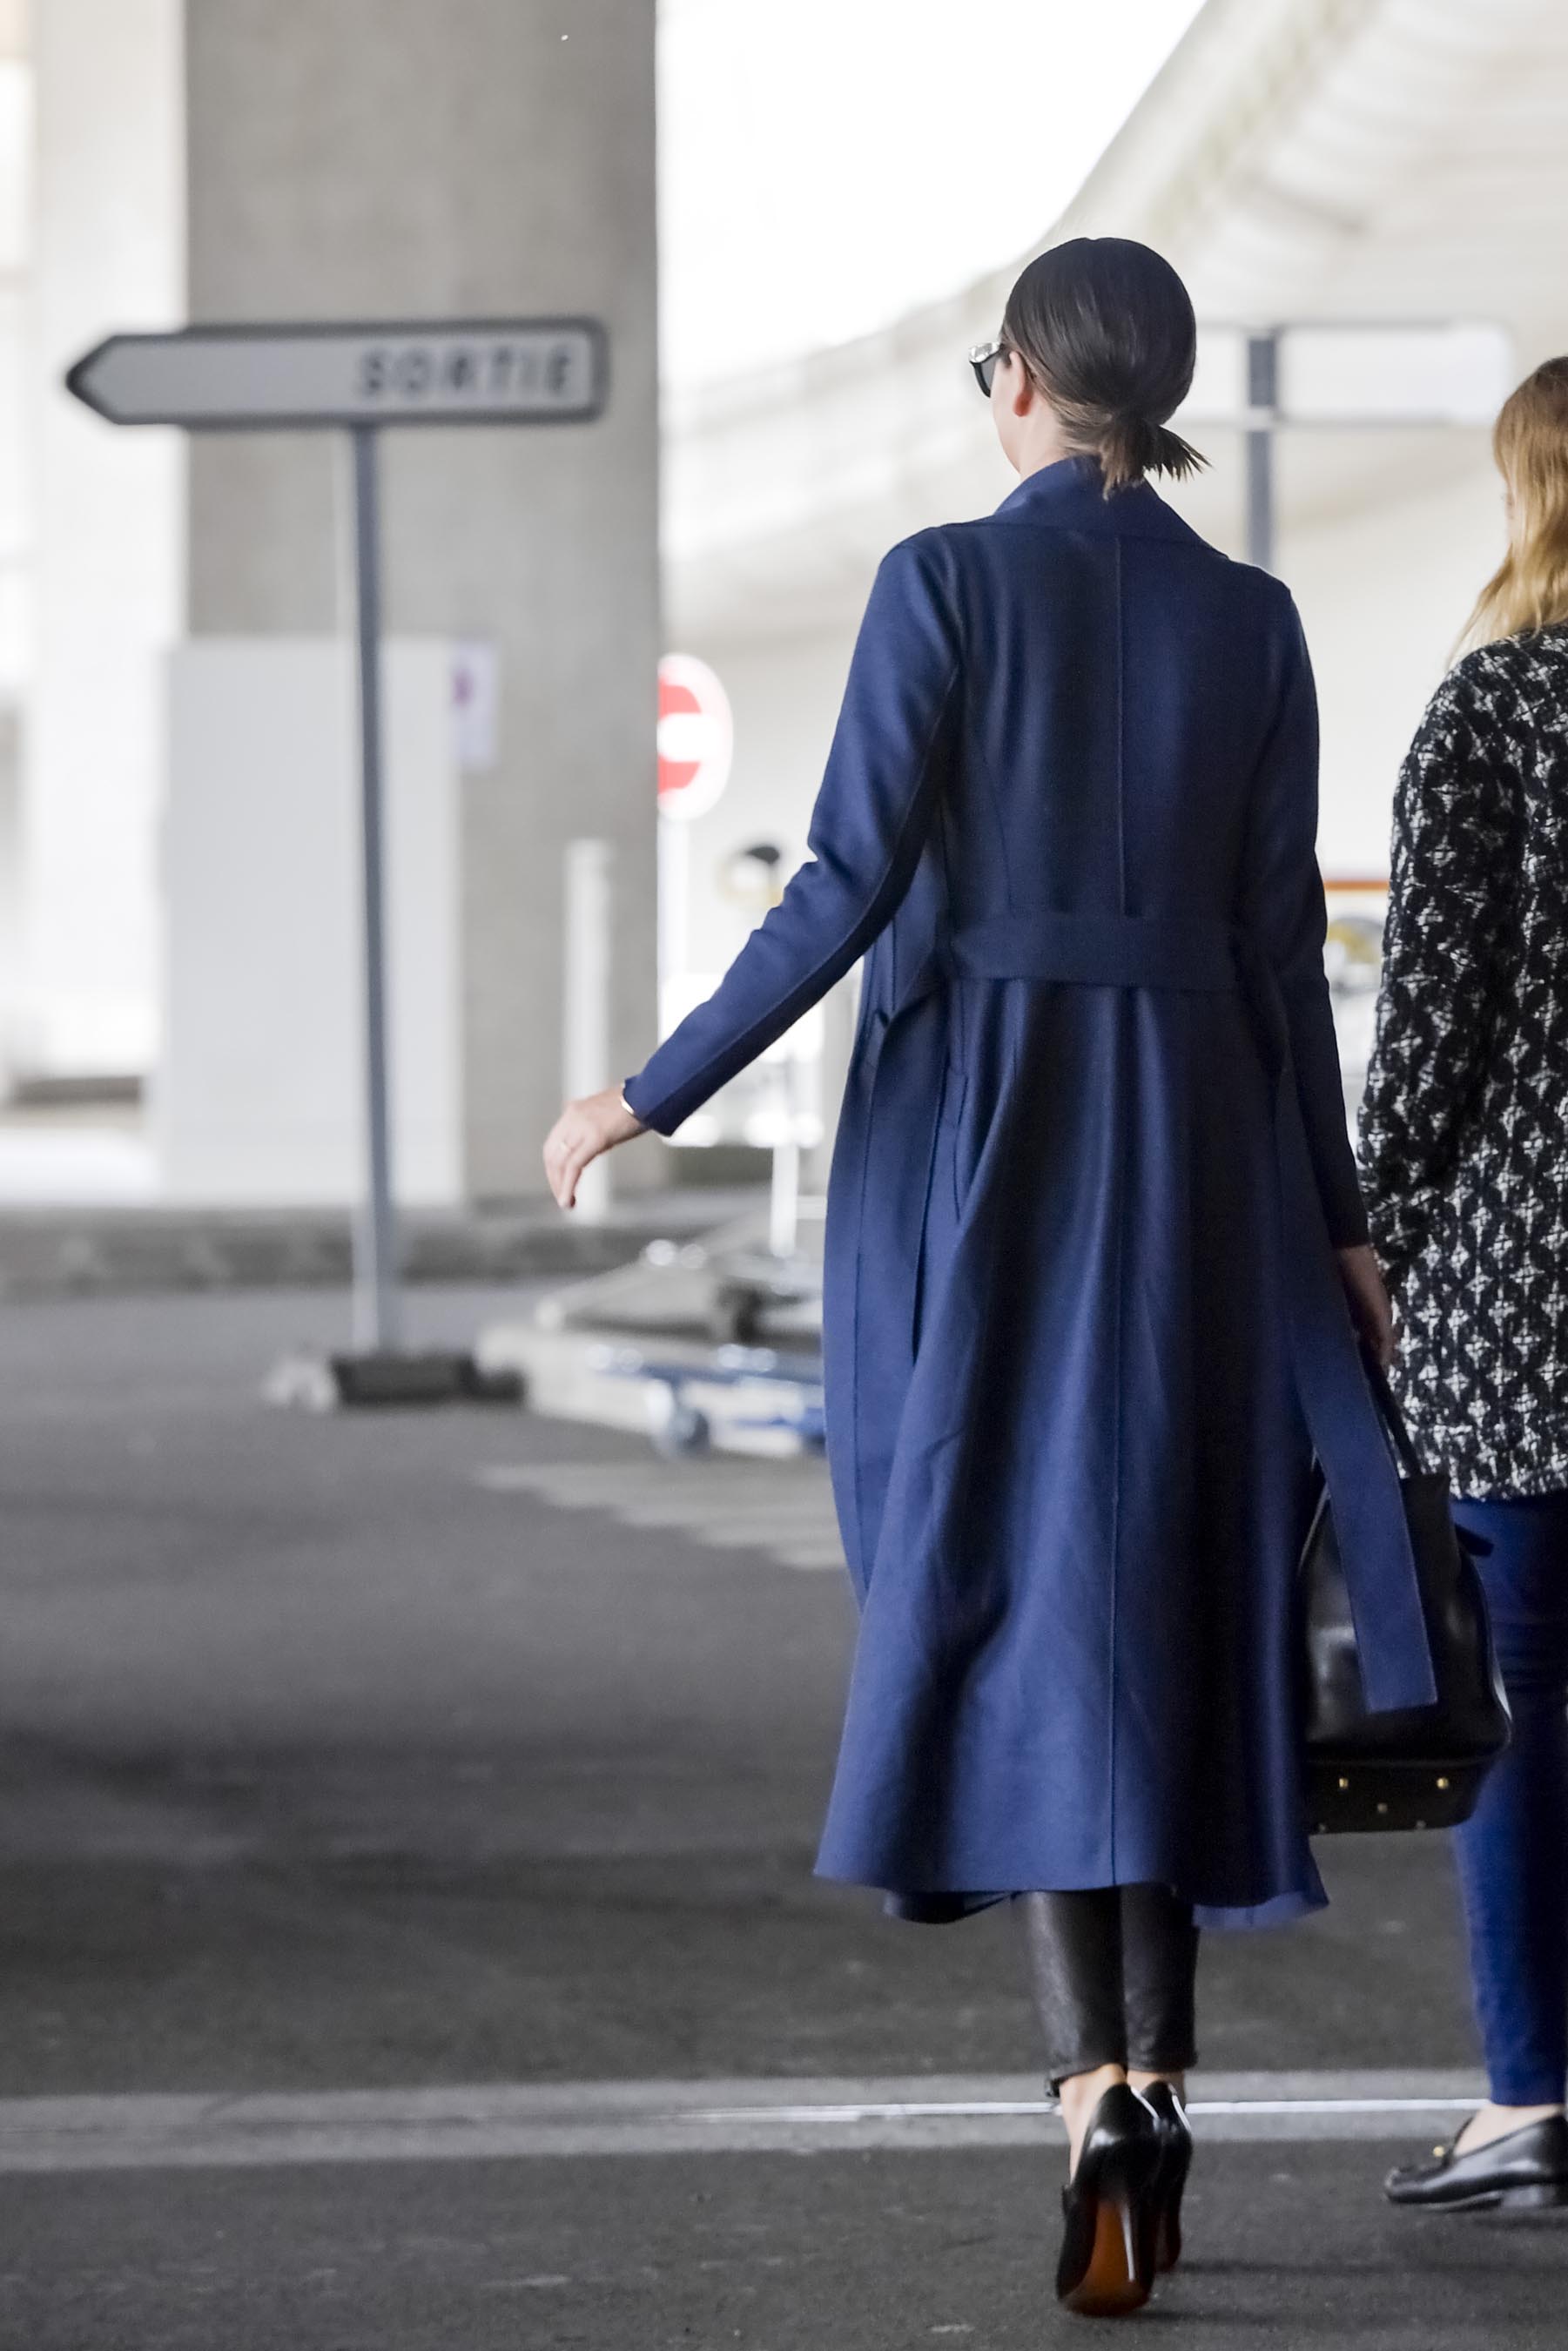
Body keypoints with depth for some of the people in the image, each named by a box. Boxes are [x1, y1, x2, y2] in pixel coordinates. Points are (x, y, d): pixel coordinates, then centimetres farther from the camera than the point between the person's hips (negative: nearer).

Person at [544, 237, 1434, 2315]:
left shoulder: (947, 581, -6)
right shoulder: (1249, 620, 5)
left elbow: (853, 884, -11)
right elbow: (1281, 938, 5)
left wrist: (654, 1096, -2)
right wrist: (1334, 1220, 12)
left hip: (971, 1131, -3)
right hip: (1187, 1140, 3)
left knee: (1018, 1597, -4)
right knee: (1165, 1592, 12)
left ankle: (1096, 2084, -20)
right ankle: (1157, 2085, 12)